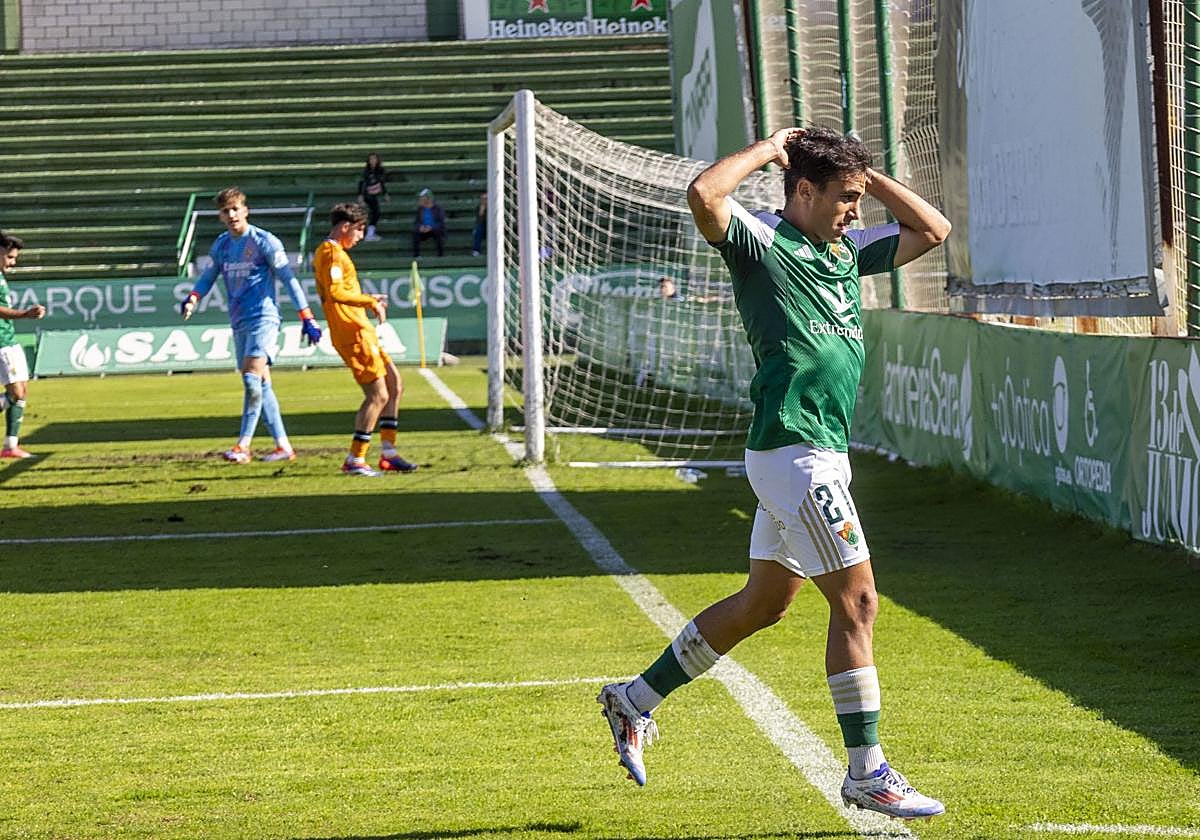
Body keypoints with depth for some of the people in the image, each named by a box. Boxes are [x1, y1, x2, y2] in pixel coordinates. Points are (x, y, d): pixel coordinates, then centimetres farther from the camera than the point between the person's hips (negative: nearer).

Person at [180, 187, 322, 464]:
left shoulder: (264, 241, -7)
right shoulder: (221, 245, 11)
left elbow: (288, 279, -7)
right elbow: (208, 275, 23)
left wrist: (307, 318, -10)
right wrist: (192, 299, 1)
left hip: (263, 318, -7)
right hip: (239, 324, 7)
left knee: (252, 378, -20)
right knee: (260, 385, 7)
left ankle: (243, 446, -19)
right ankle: (283, 447, 12)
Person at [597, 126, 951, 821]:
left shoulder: (847, 251, 17)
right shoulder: (762, 241, -7)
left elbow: (933, 230, 23)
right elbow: (704, 195, -27)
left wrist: (864, 173, 13)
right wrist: (767, 150, -13)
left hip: (819, 456, 9)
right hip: (794, 449, -9)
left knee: (763, 604, 17)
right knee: (857, 601, -8)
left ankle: (636, 700, 29)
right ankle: (867, 774, -3)